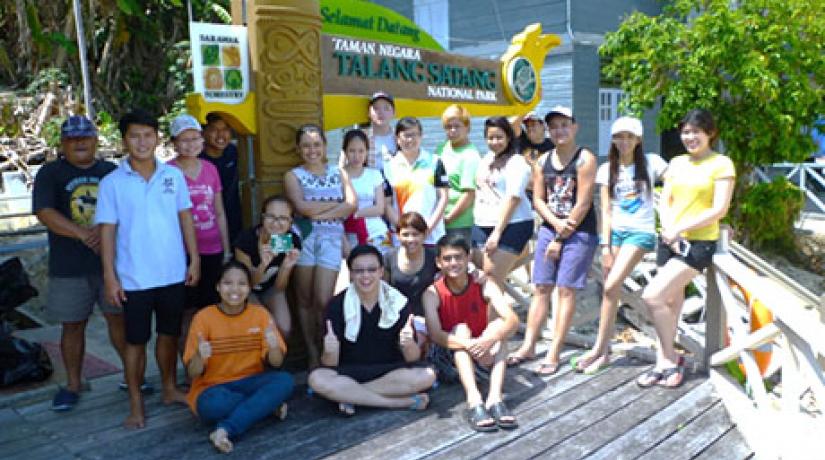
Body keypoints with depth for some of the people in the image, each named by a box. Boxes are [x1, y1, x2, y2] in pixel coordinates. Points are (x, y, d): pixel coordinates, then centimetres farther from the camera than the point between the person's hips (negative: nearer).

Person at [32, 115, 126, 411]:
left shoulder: (112, 172, 8)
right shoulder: (50, 173, 3)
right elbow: (44, 212, -10)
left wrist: (104, 229, -18)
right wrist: (83, 234, -20)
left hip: (111, 261, 1)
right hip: (69, 267, -1)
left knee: (119, 318, 6)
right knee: (72, 325, 8)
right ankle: (72, 385, 23)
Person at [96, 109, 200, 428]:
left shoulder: (174, 175, 1)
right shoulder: (112, 183, -6)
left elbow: (185, 218, 6)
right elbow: (107, 231, -5)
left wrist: (194, 260, 3)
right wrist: (110, 277, -8)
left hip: (173, 273, 2)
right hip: (134, 279, -2)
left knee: (169, 334, 16)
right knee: (136, 340, 8)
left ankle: (170, 389, 33)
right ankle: (136, 404, 21)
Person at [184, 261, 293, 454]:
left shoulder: (260, 313, -4)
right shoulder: (204, 317, -9)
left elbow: (276, 363, -7)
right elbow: (193, 373, -11)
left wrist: (274, 347, -31)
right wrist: (200, 356, -35)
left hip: (250, 382, 2)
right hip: (213, 387, -1)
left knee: (284, 381, -27)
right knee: (214, 405, -36)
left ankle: (225, 430, -25)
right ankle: (267, 404, -11)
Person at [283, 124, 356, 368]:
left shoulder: (338, 172, 14)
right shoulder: (293, 175, 8)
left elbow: (352, 205, -1)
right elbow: (302, 207, -9)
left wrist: (318, 214, -9)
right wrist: (336, 204, -2)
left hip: (332, 238, 0)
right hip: (303, 238, 0)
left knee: (323, 302, -9)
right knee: (305, 300, 3)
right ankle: (313, 354, 13)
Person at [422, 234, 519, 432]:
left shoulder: (483, 285, -14)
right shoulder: (433, 293, -16)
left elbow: (513, 320, -26)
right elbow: (435, 335, -29)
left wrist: (490, 339, -46)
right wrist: (469, 344, -45)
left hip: (483, 354, 2)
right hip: (449, 355, -2)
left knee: (499, 325, -24)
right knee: (461, 329, -29)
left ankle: (495, 397, -37)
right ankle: (474, 400, -45)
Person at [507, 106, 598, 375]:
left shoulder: (585, 159, -9)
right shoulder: (543, 162, 8)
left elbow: (583, 204, -14)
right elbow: (538, 200, 5)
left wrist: (561, 239, -12)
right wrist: (556, 223, -13)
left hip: (579, 233, -5)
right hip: (549, 229, 5)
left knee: (566, 290, -4)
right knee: (541, 288, 7)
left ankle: (554, 354, 2)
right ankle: (528, 346, 15)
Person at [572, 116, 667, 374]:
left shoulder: (650, 163, 0)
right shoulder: (607, 169, 7)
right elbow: (606, 210, 3)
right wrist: (605, 246, -3)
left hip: (640, 232, -3)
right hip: (614, 231, 3)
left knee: (611, 287, -16)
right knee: (610, 291, 0)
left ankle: (598, 350, -5)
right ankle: (605, 352, 9)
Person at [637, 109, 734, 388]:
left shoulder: (721, 164, -5)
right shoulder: (676, 163, 13)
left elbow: (720, 209, -12)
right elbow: (664, 202, 9)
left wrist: (681, 228, -17)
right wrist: (669, 231, -10)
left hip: (699, 243, -6)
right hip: (670, 241, 6)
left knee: (653, 296, -17)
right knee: (671, 303, 9)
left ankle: (671, 359, 2)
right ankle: (663, 363, 17)